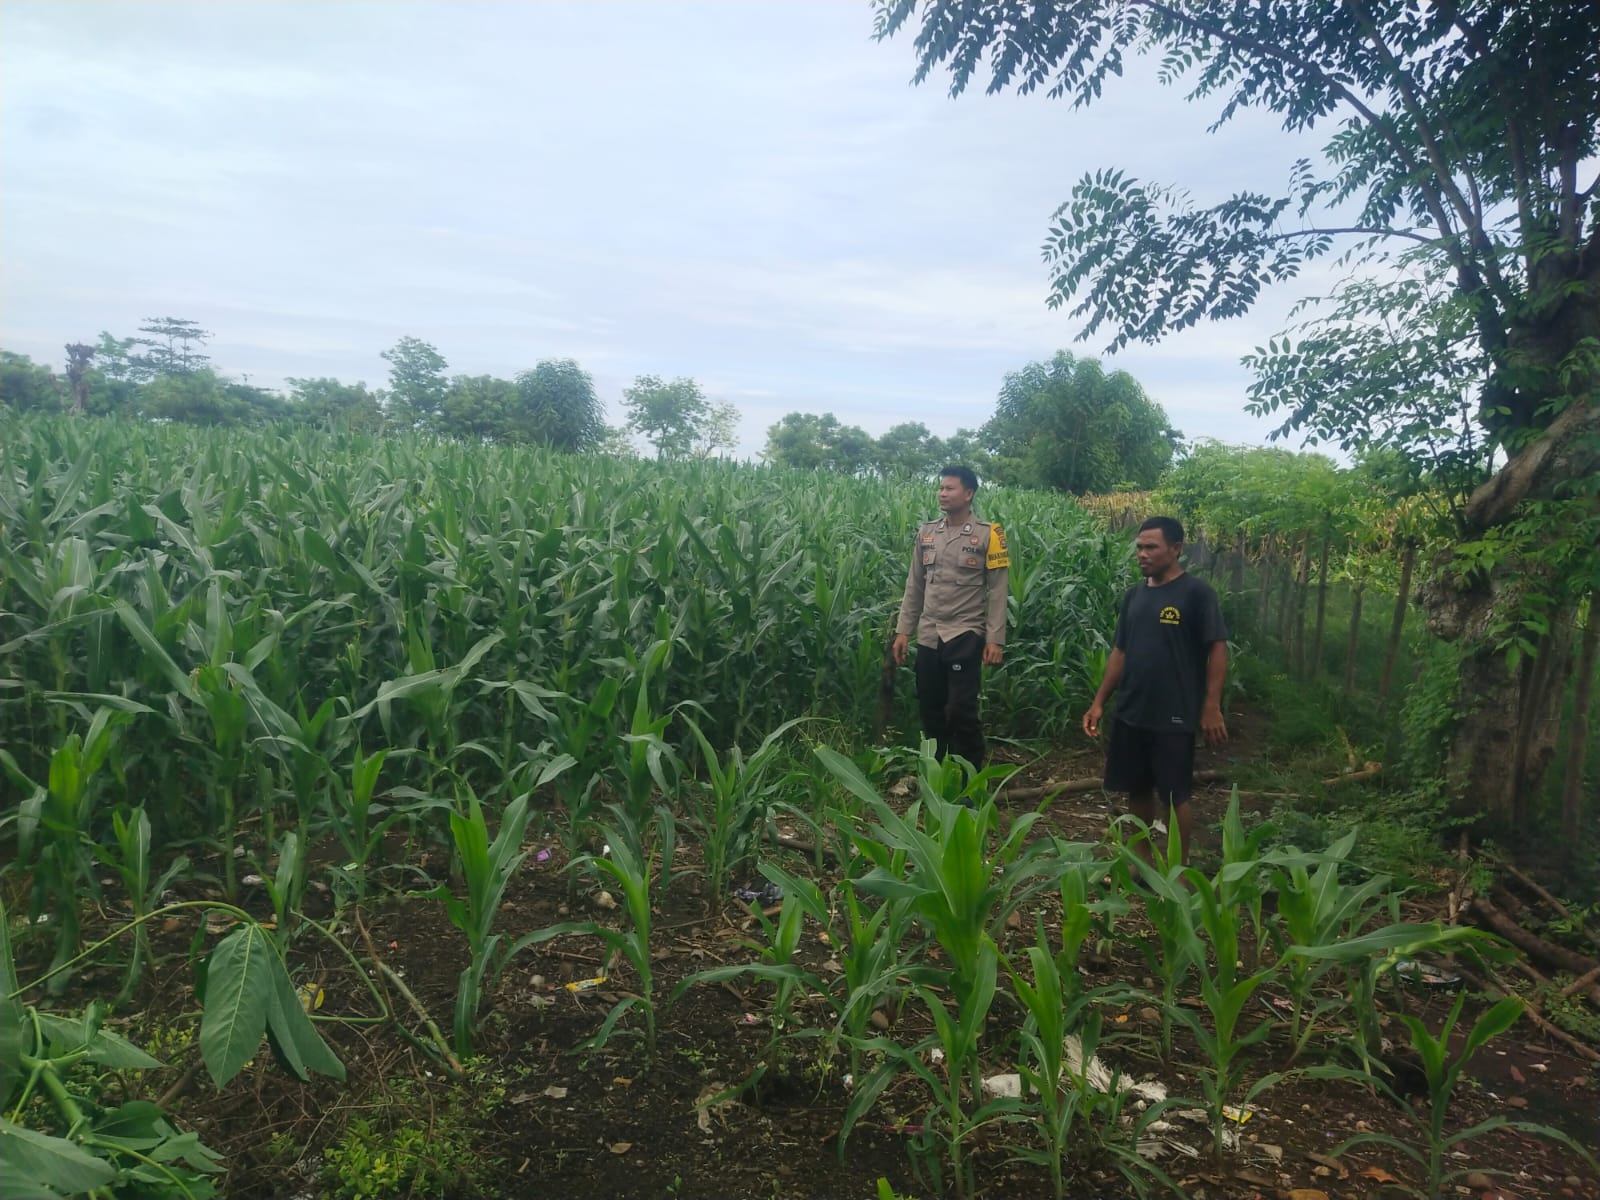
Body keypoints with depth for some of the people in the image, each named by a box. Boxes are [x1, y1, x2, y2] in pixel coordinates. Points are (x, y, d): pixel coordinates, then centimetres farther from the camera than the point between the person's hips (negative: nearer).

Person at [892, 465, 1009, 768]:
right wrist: (903, 631, 8)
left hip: (965, 636, -4)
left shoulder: (987, 534, -4)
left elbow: (998, 592, -5)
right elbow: (914, 587, 12)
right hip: (928, 637, 5)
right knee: (929, 709, 10)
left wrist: (995, 639, -11)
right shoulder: (926, 532, 8)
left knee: (962, 711, -4)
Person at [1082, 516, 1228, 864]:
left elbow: (1218, 649, -10)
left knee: (1174, 796, 3)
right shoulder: (1134, 595, 9)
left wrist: (1212, 707, -14)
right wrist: (1099, 701, 8)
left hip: (1174, 716, -6)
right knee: (1137, 789, 14)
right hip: (1129, 713, 6)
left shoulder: (1196, 592, -9)